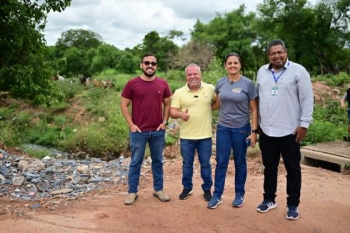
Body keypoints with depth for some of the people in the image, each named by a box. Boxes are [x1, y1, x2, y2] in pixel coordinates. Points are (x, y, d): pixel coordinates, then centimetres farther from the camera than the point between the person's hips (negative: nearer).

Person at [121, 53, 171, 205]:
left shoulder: (163, 84, 3)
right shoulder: (132, 83, -5)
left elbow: (167, 104, 12)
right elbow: (124, 105, -1)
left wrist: (164, 122, 0)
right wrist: (131, 124, -8)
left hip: (158, 131, 3)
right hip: (138, 131, -2)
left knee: (158, 161, 13)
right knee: (135, 162, 7)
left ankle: (158, 189, 27)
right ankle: (132, 192, 19)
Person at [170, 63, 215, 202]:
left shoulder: (210, 89, -2)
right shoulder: (179, 92, -3)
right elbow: (172, 112, -5)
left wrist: (210, 108, -3)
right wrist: (180, 114, -25)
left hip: (205, 135, 0)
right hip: (186, 136, 0)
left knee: (205, 164, 11)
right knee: (187, 164, 12)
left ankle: (207, 189, 27)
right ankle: (187, 188, 30)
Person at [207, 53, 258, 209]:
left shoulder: (248, 84, -7)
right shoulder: (220, 83, 2)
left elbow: (254, 109, -5)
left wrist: (254, 131, -9)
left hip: (241, 129, -2)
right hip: (223, 128, 3)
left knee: (240, 162, 9)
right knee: (221, 162, 5)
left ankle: (239, 194, 24)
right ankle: (217, 195, 15)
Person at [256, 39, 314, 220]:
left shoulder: (298, 71, -6)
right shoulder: (262, 72, 9)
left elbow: (307, 99, -7)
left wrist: (304, 124, -11)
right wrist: (256, 123, 12)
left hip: (289, 131, -4)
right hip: (266, 130, 4)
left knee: (293, 169, 7)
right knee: (269, 167, 15)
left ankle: (293, 205, 21)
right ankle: (269, 199, 31)